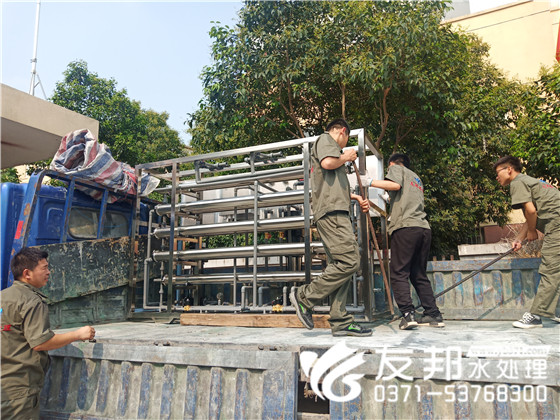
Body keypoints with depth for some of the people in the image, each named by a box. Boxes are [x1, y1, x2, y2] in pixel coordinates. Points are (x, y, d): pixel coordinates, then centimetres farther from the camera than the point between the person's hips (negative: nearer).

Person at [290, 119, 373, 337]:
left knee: (339, 266, 4)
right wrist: (346, 157, 1)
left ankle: (340, 322, 3)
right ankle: (305, 296, -11)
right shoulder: (325, 139, 5)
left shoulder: (328, 145, 34)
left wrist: (356, 197, 37)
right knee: (349, 262, -18)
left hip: (336, 213, 11)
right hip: (331, 212, -11)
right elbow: (327, 163, -18)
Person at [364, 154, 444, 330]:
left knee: (398, 274, -7)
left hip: (405, 227, -7)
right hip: (424, 228, 7)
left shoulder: (396, 168, 13)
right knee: (419, 275, 12)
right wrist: (392, 201, 42)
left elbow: (395, 185, -8)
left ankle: (408, 314, -17)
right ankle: (434, 315, 10)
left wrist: (371, 182, -2)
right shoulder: (416, 178, 33)